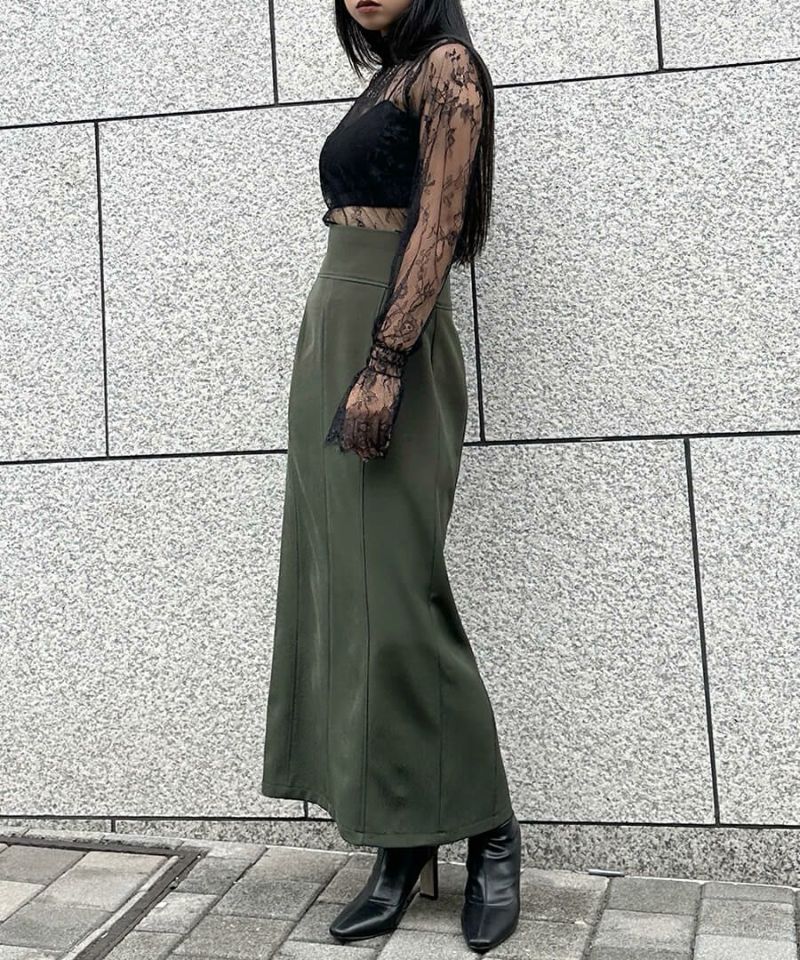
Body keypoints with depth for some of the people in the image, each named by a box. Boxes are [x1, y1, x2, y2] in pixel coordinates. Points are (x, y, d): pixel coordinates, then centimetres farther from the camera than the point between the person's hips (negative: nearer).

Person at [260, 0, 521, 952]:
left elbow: (438, 228, -13)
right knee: (337, 587, 4)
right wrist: (338, 369, 17)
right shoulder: (382, 84, 23)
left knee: (393, 594, -10)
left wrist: (383, 366, -22)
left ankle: (489, 836, 5)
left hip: (390, 343, -9)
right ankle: (401, 848, 11)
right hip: (331, 338, 9)